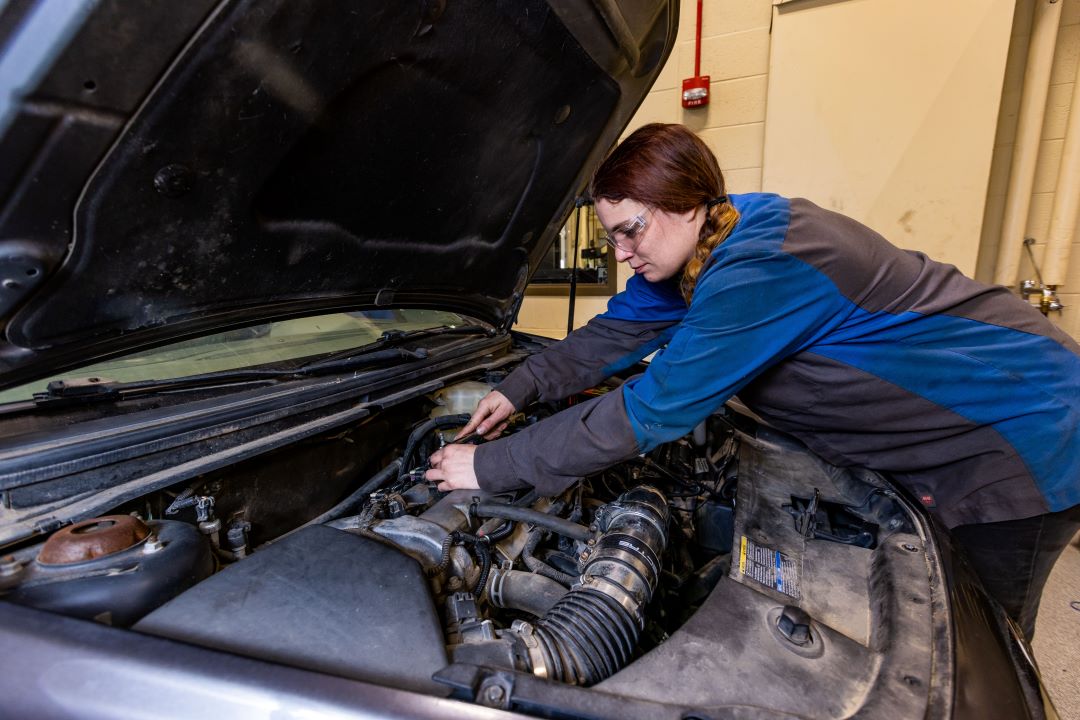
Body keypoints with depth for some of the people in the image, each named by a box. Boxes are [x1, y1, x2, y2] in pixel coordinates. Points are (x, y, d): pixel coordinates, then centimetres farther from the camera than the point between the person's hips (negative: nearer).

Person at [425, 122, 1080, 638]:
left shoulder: (761, 270, -37)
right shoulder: (702, 247, -7)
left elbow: (648, 413, -36)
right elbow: (616, 332, 2)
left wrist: (491, 467, -28)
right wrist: (518, 390, -4)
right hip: (923, 444, 8)